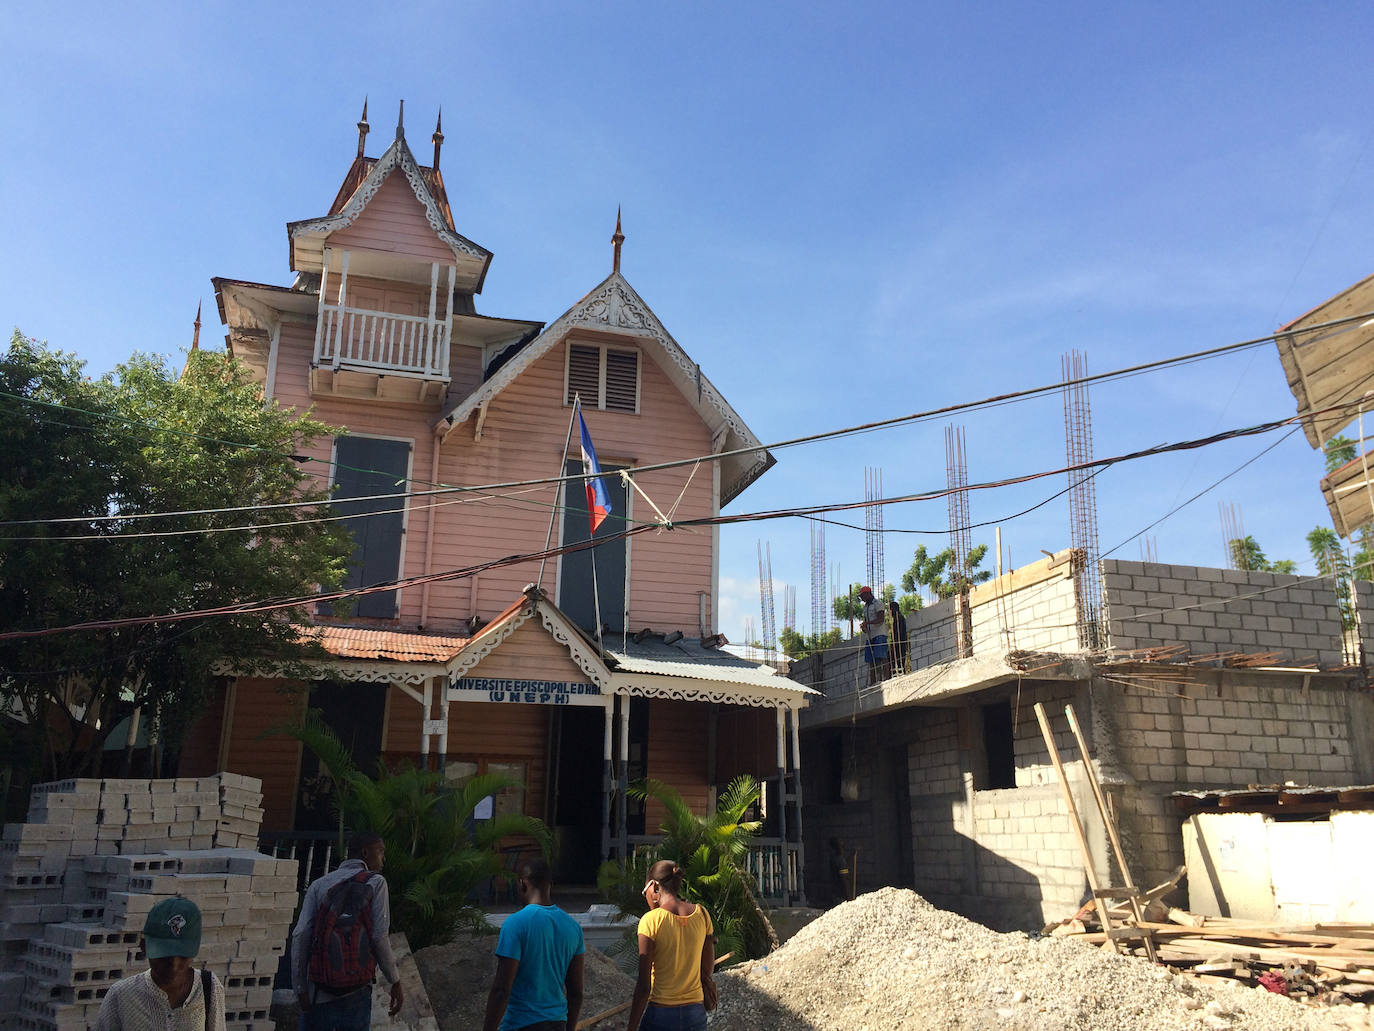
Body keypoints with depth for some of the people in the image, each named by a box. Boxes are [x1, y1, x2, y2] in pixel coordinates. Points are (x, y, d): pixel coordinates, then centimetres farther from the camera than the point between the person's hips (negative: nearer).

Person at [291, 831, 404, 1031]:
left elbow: (300, 936, -3)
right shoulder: (375, 882, 0)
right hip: (357, 992, -2)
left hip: (319, 995, 2)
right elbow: (380, 937, -8)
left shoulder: (319, 885, 8)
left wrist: (300, 989, -1)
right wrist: (396, 982, 0)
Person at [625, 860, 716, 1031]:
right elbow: (708, 972, 5)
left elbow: (644, 986, -13)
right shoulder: (701, 914, 1)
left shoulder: (651, 920, -13)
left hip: (660, 1016, -5)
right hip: (695, 1015, 5)